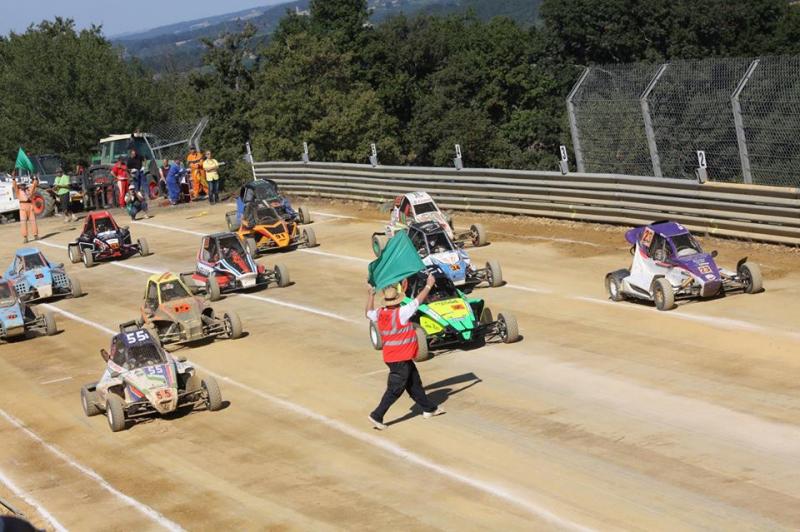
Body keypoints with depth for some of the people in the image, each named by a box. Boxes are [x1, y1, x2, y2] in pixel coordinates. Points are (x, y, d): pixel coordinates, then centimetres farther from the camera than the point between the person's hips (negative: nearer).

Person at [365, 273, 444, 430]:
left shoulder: (379, 314, -3)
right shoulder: (401, 313, -22)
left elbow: (369, 313, 20)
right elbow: (418, 301, -13)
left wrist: (371, 295, 28)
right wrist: (429, 285, -1)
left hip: (390, 356, 8)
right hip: (401, 359, -8)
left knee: (414, 383, 19)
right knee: (395, 389, -2)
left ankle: (429, 409, 30)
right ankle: (377, 416, -3)